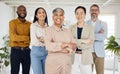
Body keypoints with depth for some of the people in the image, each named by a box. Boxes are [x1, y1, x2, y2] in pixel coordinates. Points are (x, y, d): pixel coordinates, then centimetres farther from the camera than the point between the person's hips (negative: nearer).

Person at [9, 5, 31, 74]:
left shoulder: (30, 24, 8)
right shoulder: (13, 22, -4)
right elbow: (14, 37, -18)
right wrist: (28, 38, -14)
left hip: (27, 51, 4)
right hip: (16, 51, -4)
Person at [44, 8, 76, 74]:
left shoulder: (68, 31, 10)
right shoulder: (49, 30, -3)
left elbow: (74, 46, 3)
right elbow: (48, 46, -18)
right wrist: (66, 44, -11)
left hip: (67, 63, 4)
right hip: (53, 63, -4)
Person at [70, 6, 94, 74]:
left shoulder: (90, 28, 0)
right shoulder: (72, 28, 6)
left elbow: (90, 45, -9)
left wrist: (75, 43, -15)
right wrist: (83, 41, -17)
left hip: (85, 57, -1)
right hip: (73, 57, 2)